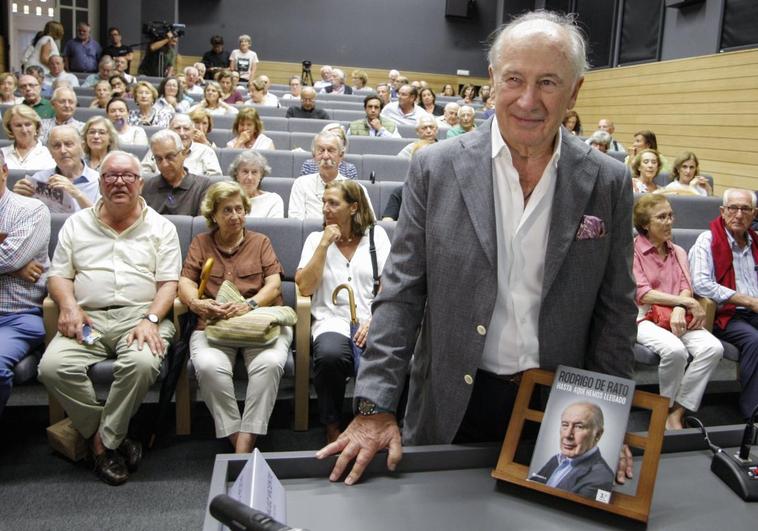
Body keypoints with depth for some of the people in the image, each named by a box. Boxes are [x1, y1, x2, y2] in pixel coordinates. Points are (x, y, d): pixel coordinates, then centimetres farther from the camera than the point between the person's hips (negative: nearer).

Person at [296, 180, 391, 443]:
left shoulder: (376, 234, 12)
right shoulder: (316, 238, 14)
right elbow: (305, 287, 1)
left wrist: (374, 321, -12)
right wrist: (324, 245, -2)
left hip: (373, 324, 0)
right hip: (332, 322, 0)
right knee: (329, 355, -36)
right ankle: (332, 427, -9)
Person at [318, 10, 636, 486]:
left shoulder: (609, 183, -3)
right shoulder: (436, 169, -7)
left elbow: (616, 310, 3)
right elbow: (402, 294, -6)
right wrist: (375, 408, -11)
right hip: (452, 407, 0)